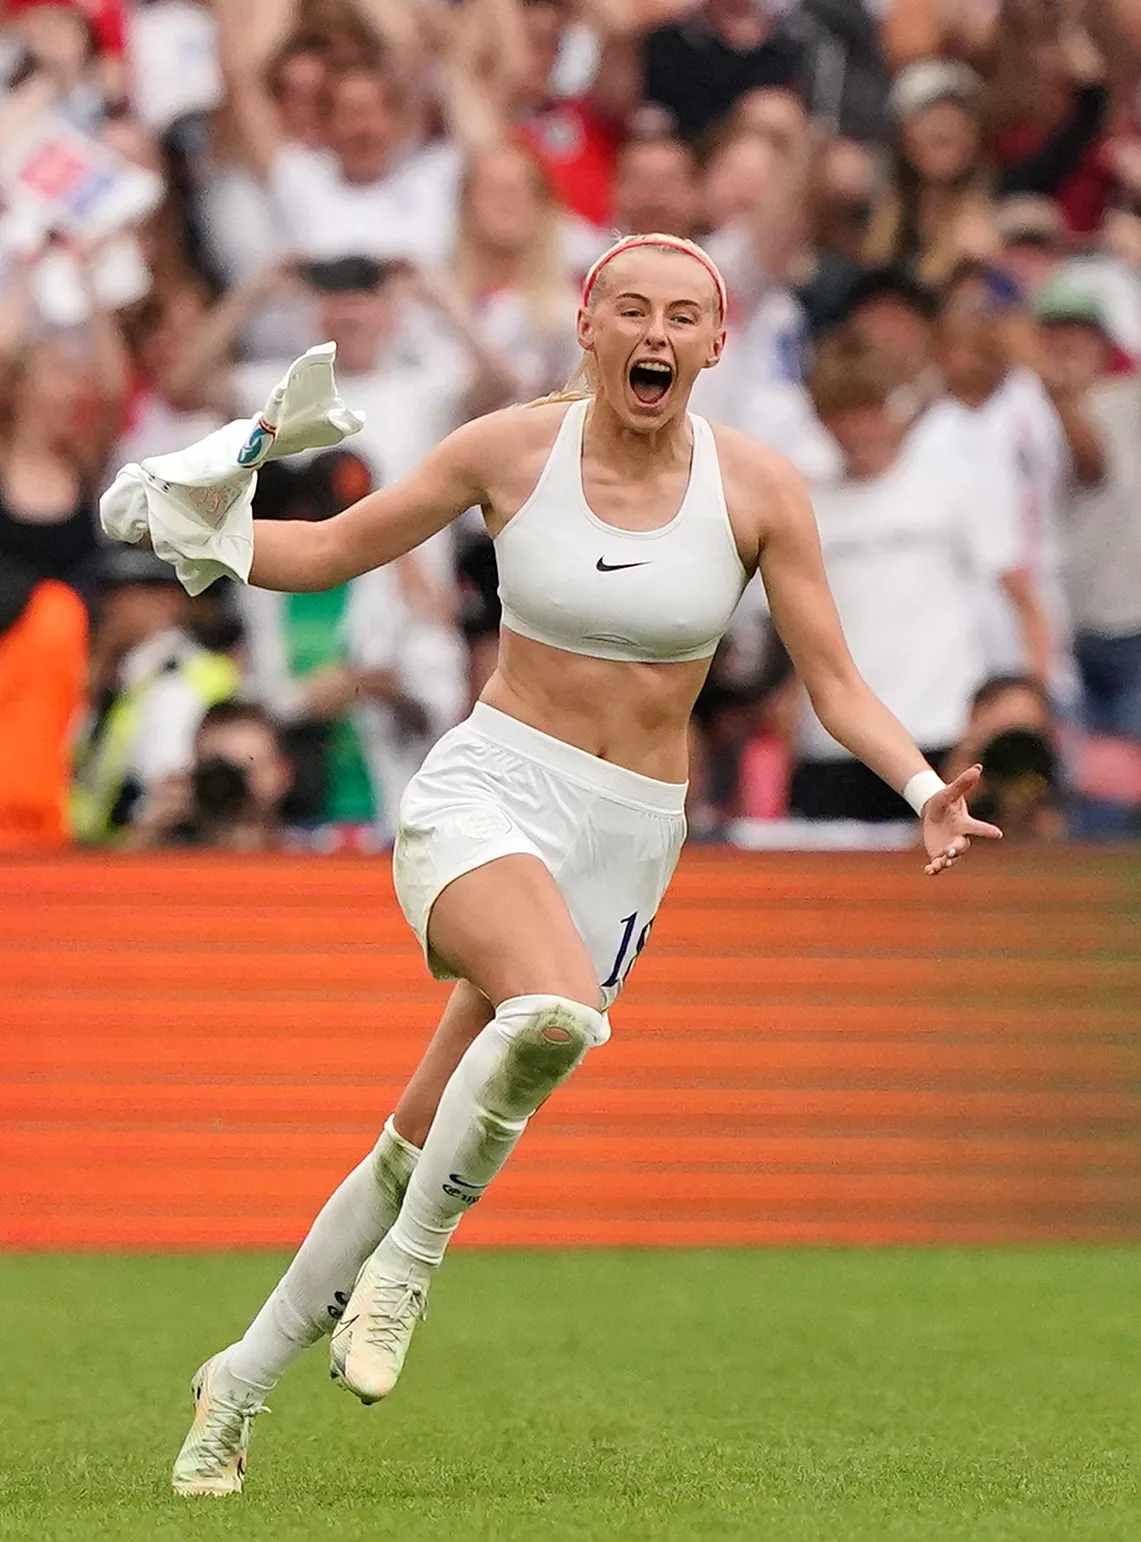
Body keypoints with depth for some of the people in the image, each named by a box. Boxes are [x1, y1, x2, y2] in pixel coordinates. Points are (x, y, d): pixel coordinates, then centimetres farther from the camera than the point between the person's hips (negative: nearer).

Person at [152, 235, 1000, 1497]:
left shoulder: (757, 490, -3)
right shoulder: (510, 449, -4)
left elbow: (836, 688, 0)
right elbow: (326, 553, 7)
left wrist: (924, 791, -18)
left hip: (626, 844, 2)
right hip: (485, 791, -2)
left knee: (421, 1151, 4)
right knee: (556, 1012, -35)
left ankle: (241, 1384, 22)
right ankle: (406, 1263, -15)